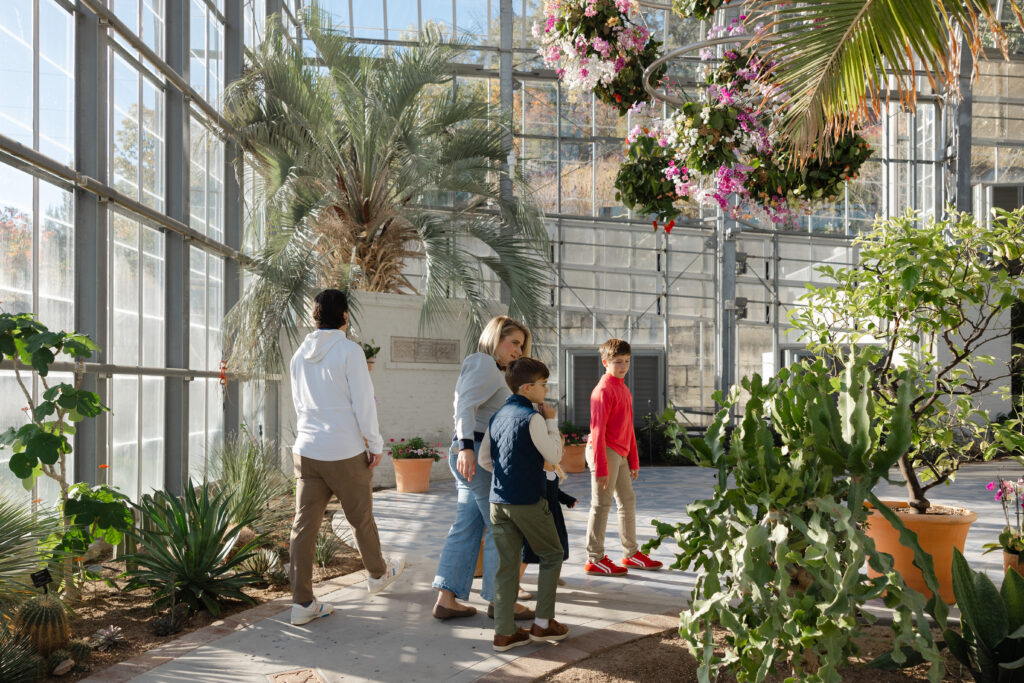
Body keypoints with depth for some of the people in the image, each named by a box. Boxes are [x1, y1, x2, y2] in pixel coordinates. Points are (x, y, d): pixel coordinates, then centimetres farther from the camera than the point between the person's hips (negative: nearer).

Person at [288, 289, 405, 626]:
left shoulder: (300, 354, 9)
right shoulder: (349, 350, -11)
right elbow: (363, 402, -11)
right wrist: (375, 444, -3)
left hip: (306, 449, 5)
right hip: (345, 452, -5)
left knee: (304, 524, 3)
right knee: (361, 518, 15)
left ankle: (302, 603, 5)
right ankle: (377, 574, 36)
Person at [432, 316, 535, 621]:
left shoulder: (491, 370, 22)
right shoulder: (485, 364, -10)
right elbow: (465, 405, -23)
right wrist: (466, 446, -34)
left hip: (473, 455, 11)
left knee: (467, 527, 9)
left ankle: (446, 599, 9)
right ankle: (499, 599, 9)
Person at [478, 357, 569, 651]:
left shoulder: (497, 416, 10)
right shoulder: (533, 418, -13)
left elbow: (484, 459, 12)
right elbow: (554, 456, -7)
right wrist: (552, 421, 1)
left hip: (499, 501, 7)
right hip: (528, 502, -6)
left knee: (507, 565, 9)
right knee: (552, 555, 12)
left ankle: (504, 633, 10)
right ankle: (543, 623, 13)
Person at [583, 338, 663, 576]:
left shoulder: (624, 389, 16)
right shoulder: (603, 390, -13)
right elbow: (597, 430, -17)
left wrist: (634, 459, 19)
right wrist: (600, 467, -20)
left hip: (620, 454, 9)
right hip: (605, 452, -9)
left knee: (628, 501, 15)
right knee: (601, 505, -4)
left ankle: (631, 554, 25)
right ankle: (595, 559, 3)